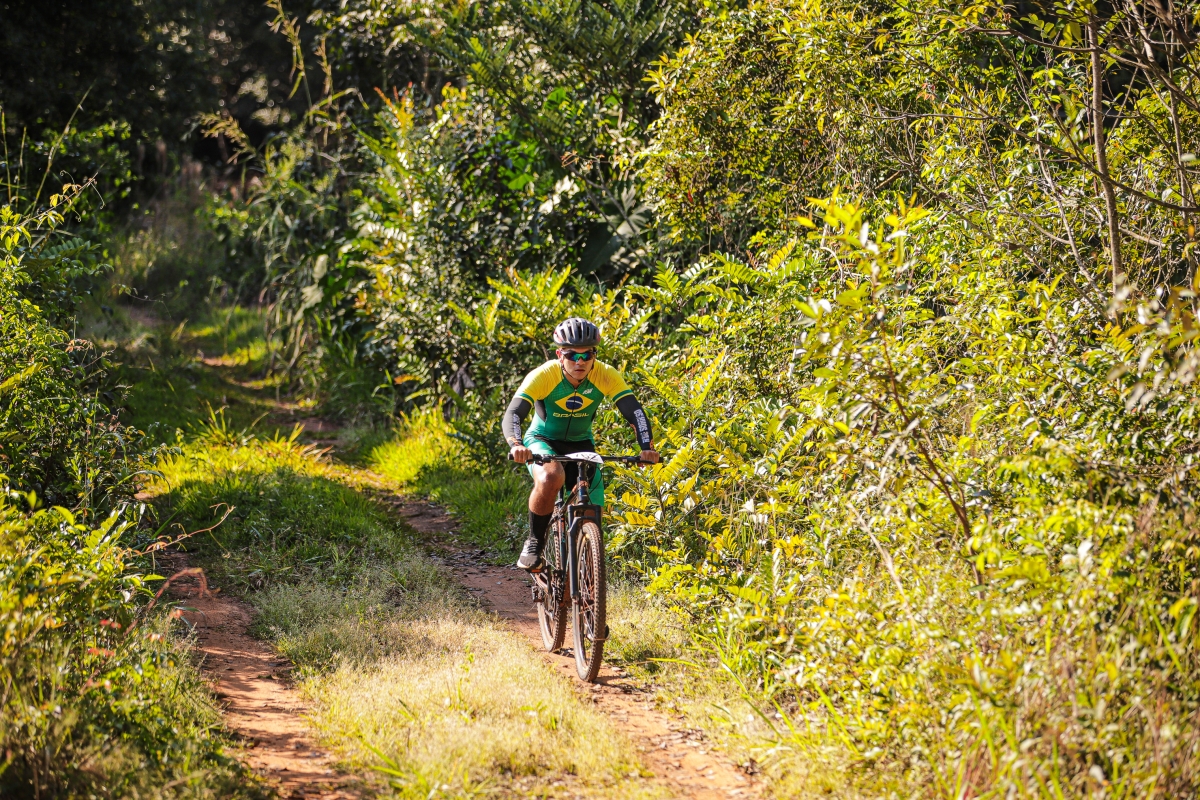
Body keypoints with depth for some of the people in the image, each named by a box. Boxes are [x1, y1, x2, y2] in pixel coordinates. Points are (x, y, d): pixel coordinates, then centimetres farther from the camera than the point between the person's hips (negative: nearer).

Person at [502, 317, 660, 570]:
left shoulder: (606, 376, -20)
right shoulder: (543, 376, -26)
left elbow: (634, 411, -26)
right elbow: (513, 414, -35)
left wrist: (647, 448, -44)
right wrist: (516, 446, -55)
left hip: (580, 444, 3)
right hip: (542, 440, -3)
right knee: (551, 477, -37)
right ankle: (534, 542, -15)